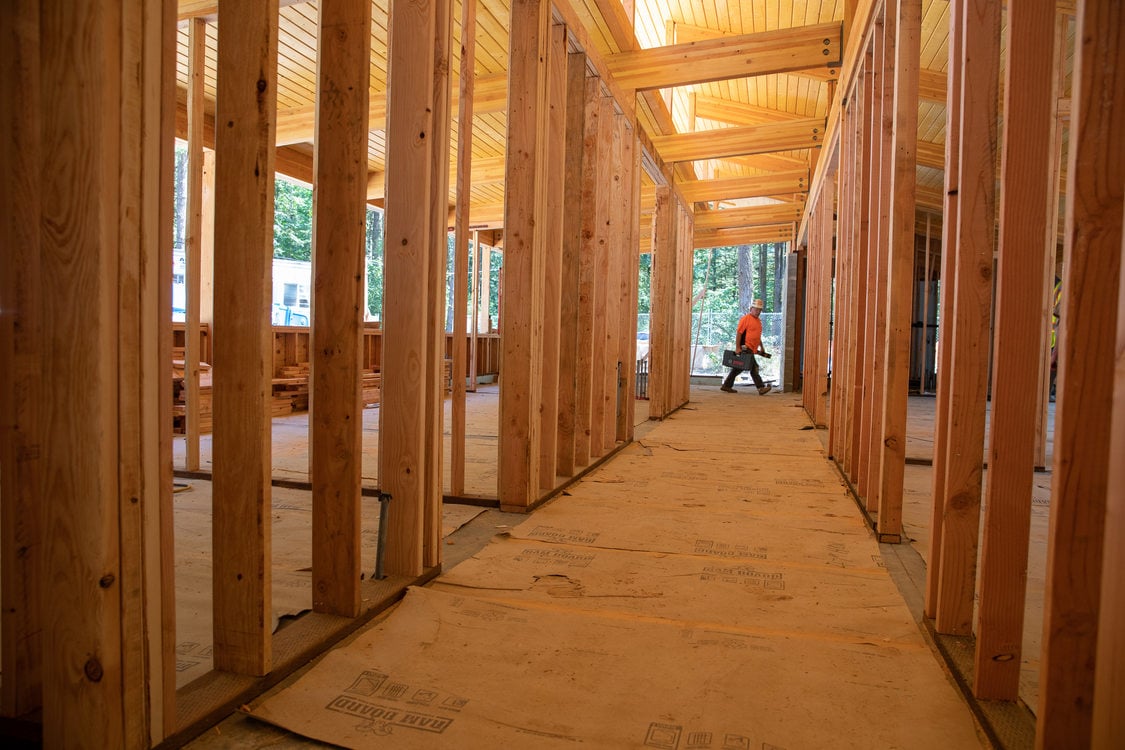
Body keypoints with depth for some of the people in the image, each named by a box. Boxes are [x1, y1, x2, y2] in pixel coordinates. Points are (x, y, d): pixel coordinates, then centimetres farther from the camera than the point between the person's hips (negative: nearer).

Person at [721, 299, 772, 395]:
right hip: (745, 348, -9)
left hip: (751, 350, 9)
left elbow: (757, 336, 29)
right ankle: (761, 388, -10)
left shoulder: (758, 320, 19)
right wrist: (737, 347, -18)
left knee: (738, 368, 11)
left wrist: (761, 347, 24)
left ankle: (727, 386, 17)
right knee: (754, 368, -11)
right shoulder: (745, 319, -9)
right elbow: (739, 333, -13)